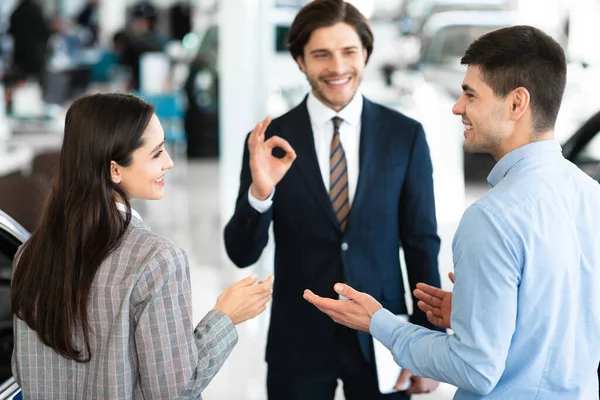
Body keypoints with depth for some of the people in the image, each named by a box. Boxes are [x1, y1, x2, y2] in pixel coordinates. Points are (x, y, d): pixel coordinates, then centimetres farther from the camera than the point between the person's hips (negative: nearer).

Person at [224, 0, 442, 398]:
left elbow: (422, 243, 1)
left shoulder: (405, 135, -4)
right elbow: (242, 254, -6)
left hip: (381, 338, 0)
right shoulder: (272, 139, -6)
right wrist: (260, 192, -24)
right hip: (298, 342, 0)